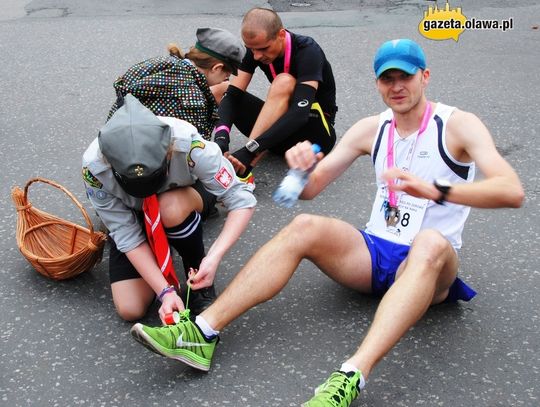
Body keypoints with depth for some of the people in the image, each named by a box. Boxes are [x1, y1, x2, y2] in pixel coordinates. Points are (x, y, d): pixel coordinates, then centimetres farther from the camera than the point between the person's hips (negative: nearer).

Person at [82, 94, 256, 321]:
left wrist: (214, 257, -43)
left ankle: (198, 275, -11)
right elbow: (126, 234, -26)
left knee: (171, 207, -38)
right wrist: (165, 291, -33)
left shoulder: (188, 144, -38)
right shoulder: (94, 167, -33)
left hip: (181, 202, 0)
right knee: (130, 309, -14)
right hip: (131, 217, 1)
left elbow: (242, 200, -31)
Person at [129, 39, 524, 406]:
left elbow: (512, 191, -22)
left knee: (430, 242, -39)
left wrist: (434, 190, -38)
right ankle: (204, 332, -31)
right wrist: (304, 167, -19)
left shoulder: (458, 125, -6)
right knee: (305, 227, -23)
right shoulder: (371, 129, 7)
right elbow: (311, 190, 6)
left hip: (431, 266, -4)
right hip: (374, 253, 4)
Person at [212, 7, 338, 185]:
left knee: (284, 82, -34)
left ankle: (243, 168, -41)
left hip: (316, 133, -6)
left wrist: (250, 150, -47)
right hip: (280, 133, 6)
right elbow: (233, 95, -17)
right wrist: (221, 136, -38)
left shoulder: (307, 52, -25)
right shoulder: (255, 47, -9)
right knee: (220, 89, -10)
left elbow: (300, 112, -38)